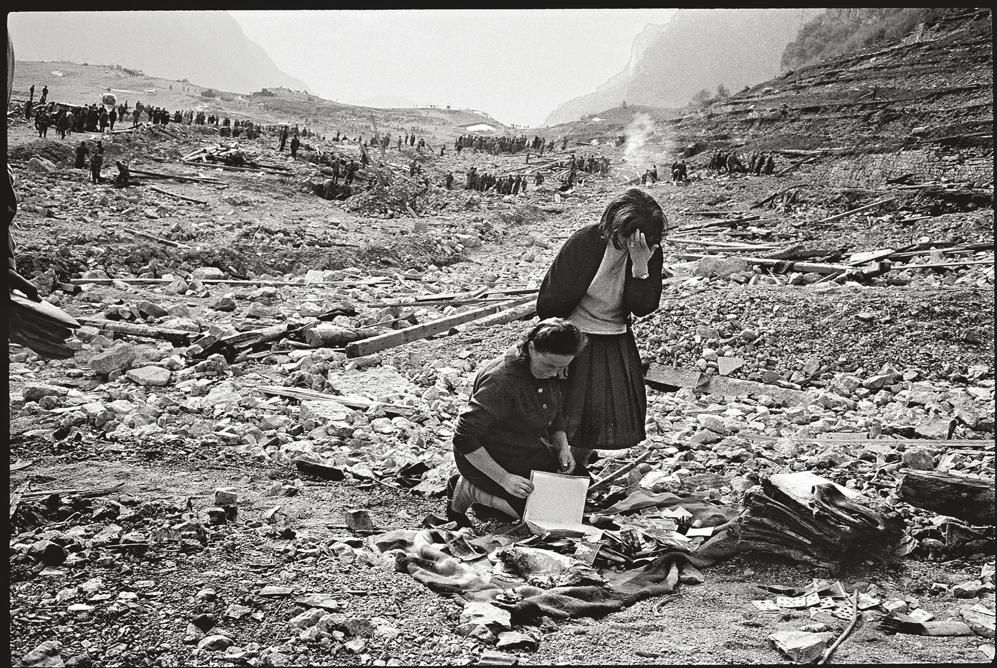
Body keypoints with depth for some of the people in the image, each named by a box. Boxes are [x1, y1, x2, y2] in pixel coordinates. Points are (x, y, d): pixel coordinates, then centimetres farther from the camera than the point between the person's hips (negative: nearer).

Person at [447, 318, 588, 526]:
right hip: (492, 459, -8)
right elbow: (464, 439, -31)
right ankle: (467, 490, 1)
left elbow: (555, 414, 13)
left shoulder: (549, 371, -7)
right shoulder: (501, 380, -33)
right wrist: (504, 479, -31)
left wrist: (563, 447, -6)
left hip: (530, 451, 8)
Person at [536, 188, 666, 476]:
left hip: (617, 343, 4)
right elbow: (554, 299, -12)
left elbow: (643, 307, -15)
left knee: (616, 413, 8)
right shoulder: (584, 242, -20)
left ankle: (577, 465, 31)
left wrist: (640, 265, -29)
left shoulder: (650, 250, -9)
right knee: (573, 411, 1)